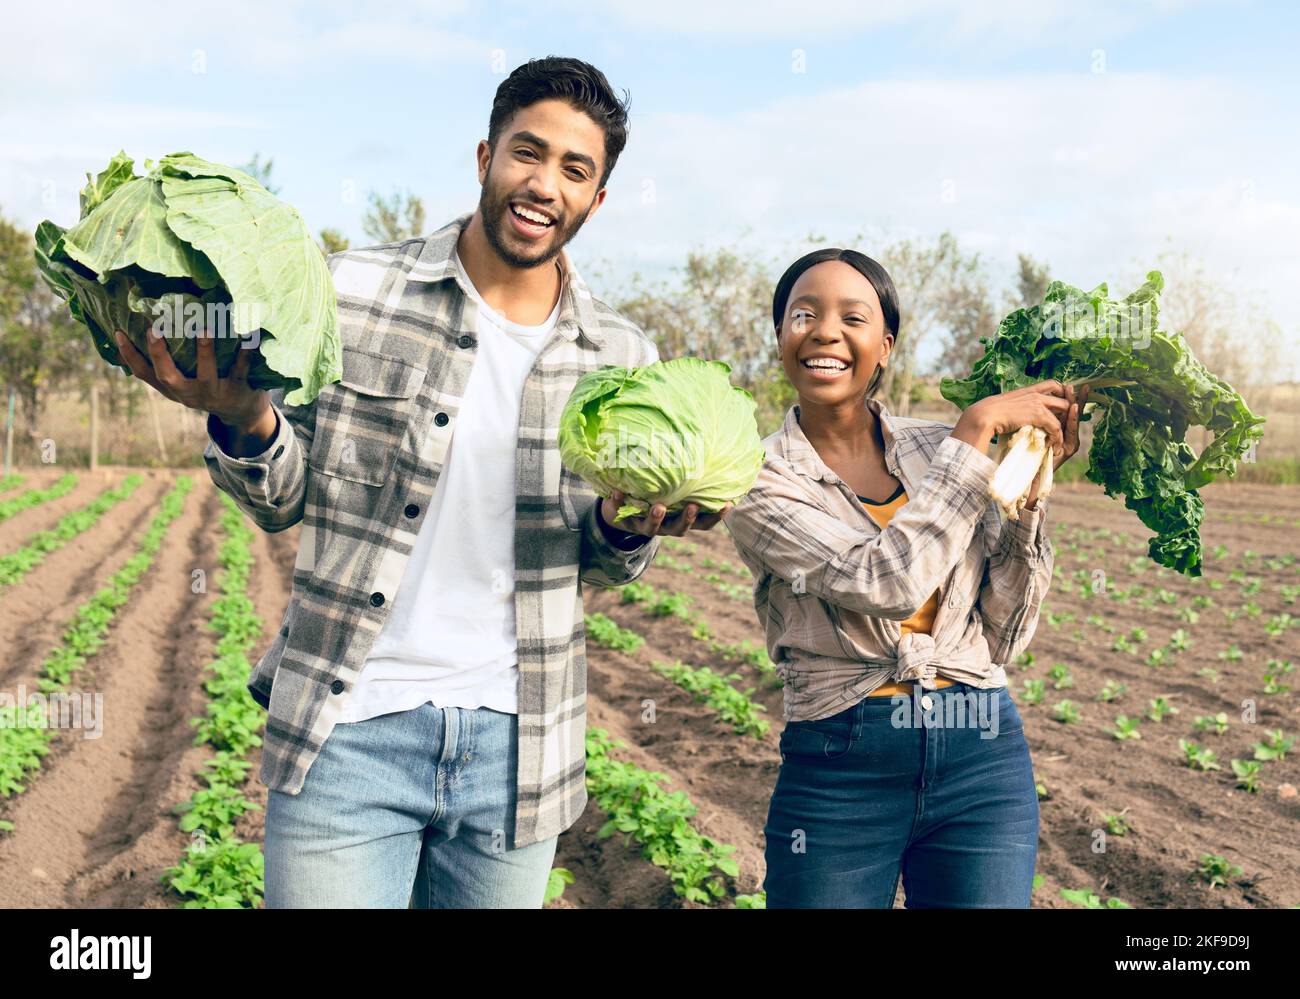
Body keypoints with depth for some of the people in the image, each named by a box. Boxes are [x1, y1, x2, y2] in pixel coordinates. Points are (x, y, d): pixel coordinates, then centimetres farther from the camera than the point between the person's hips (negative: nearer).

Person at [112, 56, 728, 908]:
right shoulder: (355, 291, -3)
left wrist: (628, 525, -11)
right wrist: (243, 420, -19)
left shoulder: (624, 360, 4)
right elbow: (284, 501, 2)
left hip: (516, 743, 3)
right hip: (350, 724, -2)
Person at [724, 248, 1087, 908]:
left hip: (983, 758, 3)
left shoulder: (939, 450, 3)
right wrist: (978, 427, -16)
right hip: (839, 772, -3)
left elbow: (1003, 637, 3)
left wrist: (1030, 487, -5)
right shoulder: (759, 481, -6)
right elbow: (887, 580, -22)